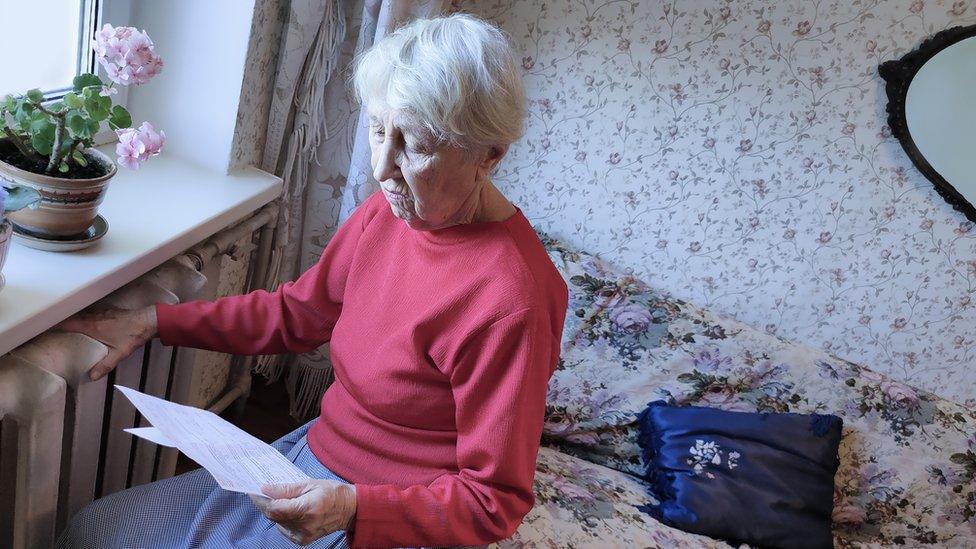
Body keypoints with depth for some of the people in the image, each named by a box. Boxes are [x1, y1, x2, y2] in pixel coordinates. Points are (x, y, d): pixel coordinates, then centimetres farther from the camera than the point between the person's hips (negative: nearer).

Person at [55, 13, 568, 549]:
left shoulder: (510, 303, -28)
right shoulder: (385, 213, -4)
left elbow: (494, 501, -19)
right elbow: (294, 312, 11)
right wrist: (154, 322, 6)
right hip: (313, 455, 7)